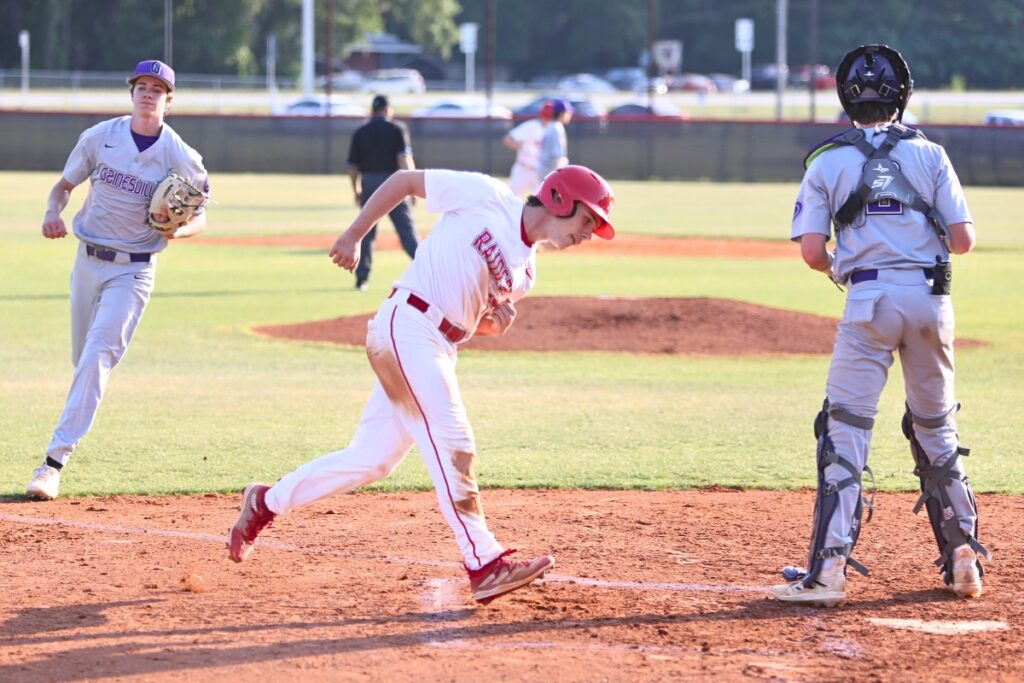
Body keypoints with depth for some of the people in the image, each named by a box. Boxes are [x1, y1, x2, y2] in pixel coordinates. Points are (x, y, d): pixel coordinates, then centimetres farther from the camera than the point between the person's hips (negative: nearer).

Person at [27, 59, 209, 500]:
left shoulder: (181, 157, -8)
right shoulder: (100, 137, -1)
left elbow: (200, 218, 0)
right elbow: (64, 185, 9)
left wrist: (180, 230, -23)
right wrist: (52, 212, -14)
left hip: (134, 270, -3)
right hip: (88, 261, 3)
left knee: (98, 355, -18)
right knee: (83, 359, 13)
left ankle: (56, 460, -22)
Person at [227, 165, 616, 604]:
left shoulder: (524, 270, 15)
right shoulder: (486, 197, -6)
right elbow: (404, 180, 1)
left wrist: (498, 320, -5)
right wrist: (353, 236, -4)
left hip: (442, 349, 9)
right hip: (406, 326, -9)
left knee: (372, 458, 11)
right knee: (452, 445, -14)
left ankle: (266, 503, 26)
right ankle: (486, 565, -17)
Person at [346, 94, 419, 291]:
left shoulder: (360, 132, 8)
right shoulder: (397, 128, 1)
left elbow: (352, 166, 7)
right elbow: (404, 159, -10)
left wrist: (357, 191, 18)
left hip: (368, 184, 2)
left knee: (366, 232, 9)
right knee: (406, 228, -3)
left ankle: (362, 278, 7)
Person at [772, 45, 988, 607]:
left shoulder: (827, 162, 3)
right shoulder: (930, 155, 6)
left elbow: (812, 252, -3)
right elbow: (963, 239, 2)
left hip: (868, 302, -2)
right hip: (931, 299, 2)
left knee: (845, 432, -3)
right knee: (936, 429, 17)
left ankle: (827, 571, -12)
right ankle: (963, 558, 19)